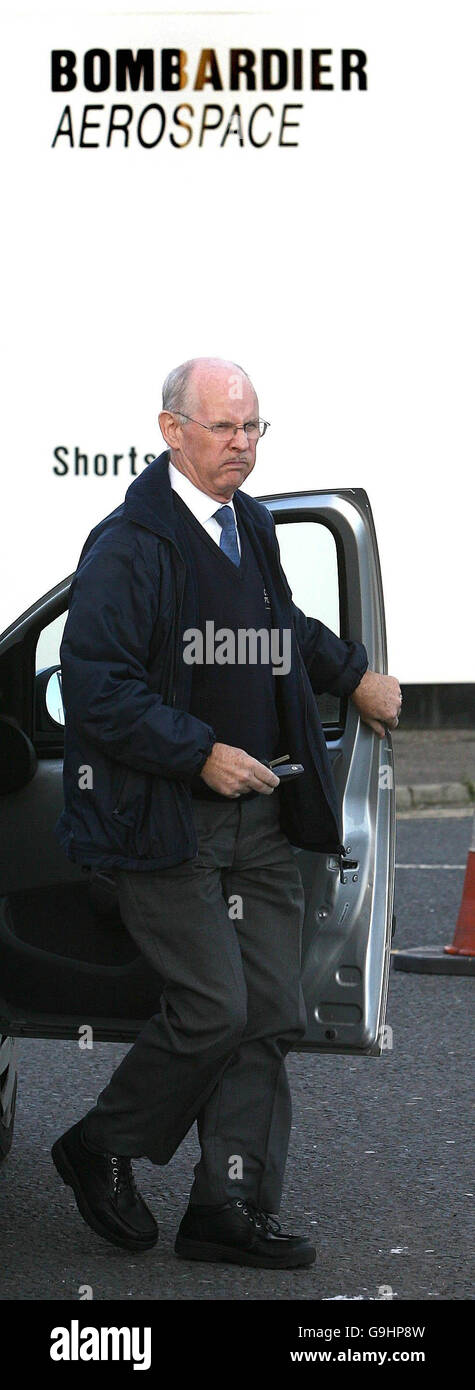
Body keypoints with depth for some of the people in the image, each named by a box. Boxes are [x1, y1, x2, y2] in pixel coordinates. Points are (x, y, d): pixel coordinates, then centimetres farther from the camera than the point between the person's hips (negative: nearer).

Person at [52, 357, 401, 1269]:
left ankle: (229, 1207, 11)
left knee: (272, 1011, 4)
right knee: (213, 1006, -10)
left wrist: (354, 677, 26)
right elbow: (96, 685, -18)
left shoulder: (253, 527, 13)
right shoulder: (129, 545, -13)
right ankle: (98, 1150, 13)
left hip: (260, 816, 8)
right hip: (164, 816, -8)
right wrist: (203, 755, -21)